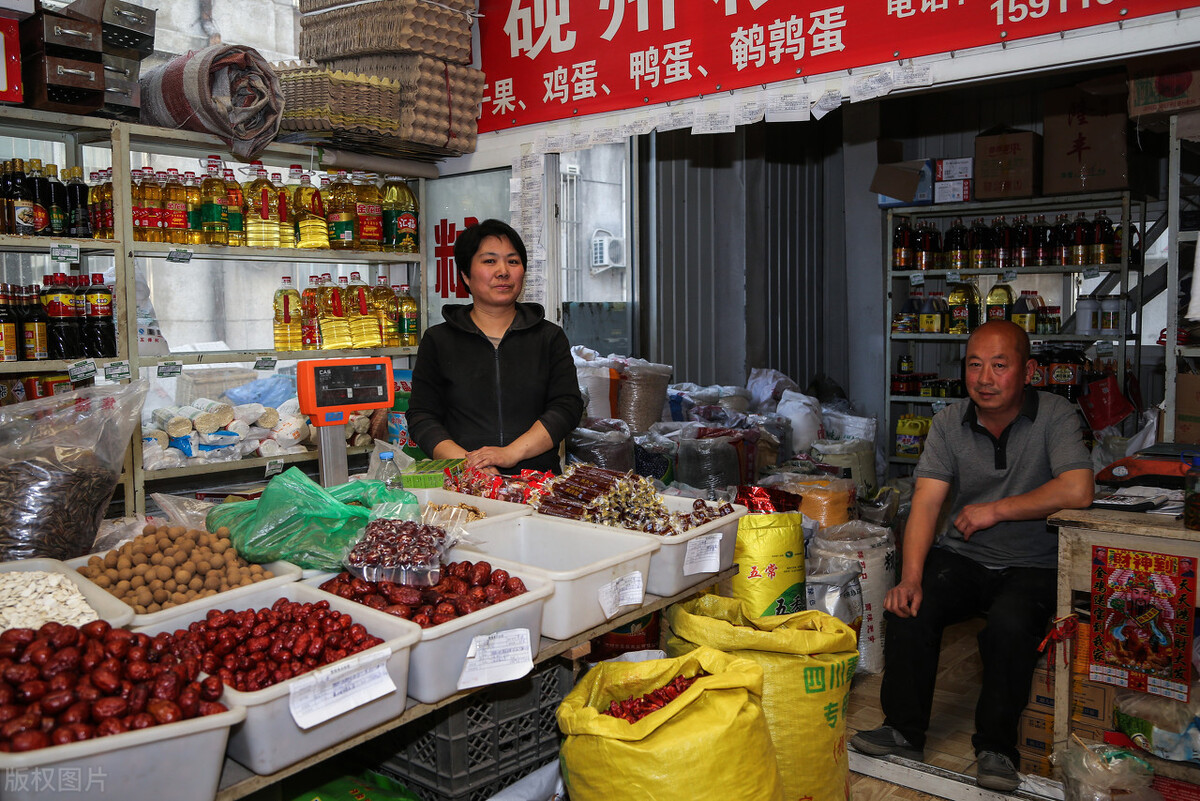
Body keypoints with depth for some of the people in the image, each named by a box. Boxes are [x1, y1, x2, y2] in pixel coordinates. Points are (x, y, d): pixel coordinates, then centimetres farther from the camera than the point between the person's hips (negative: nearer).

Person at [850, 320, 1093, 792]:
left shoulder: (1054, 415, -8)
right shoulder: (949, 423, 0)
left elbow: (1077, 491, -23)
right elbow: (926, 503, -9)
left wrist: (994, 510, -14)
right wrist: (911, 578, -23)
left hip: (1031, 566, -3)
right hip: (962, 557, 3)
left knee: (1009, 625, -31)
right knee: (907, 608, -22)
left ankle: (995, 747, -9)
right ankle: (904, 731, -5)